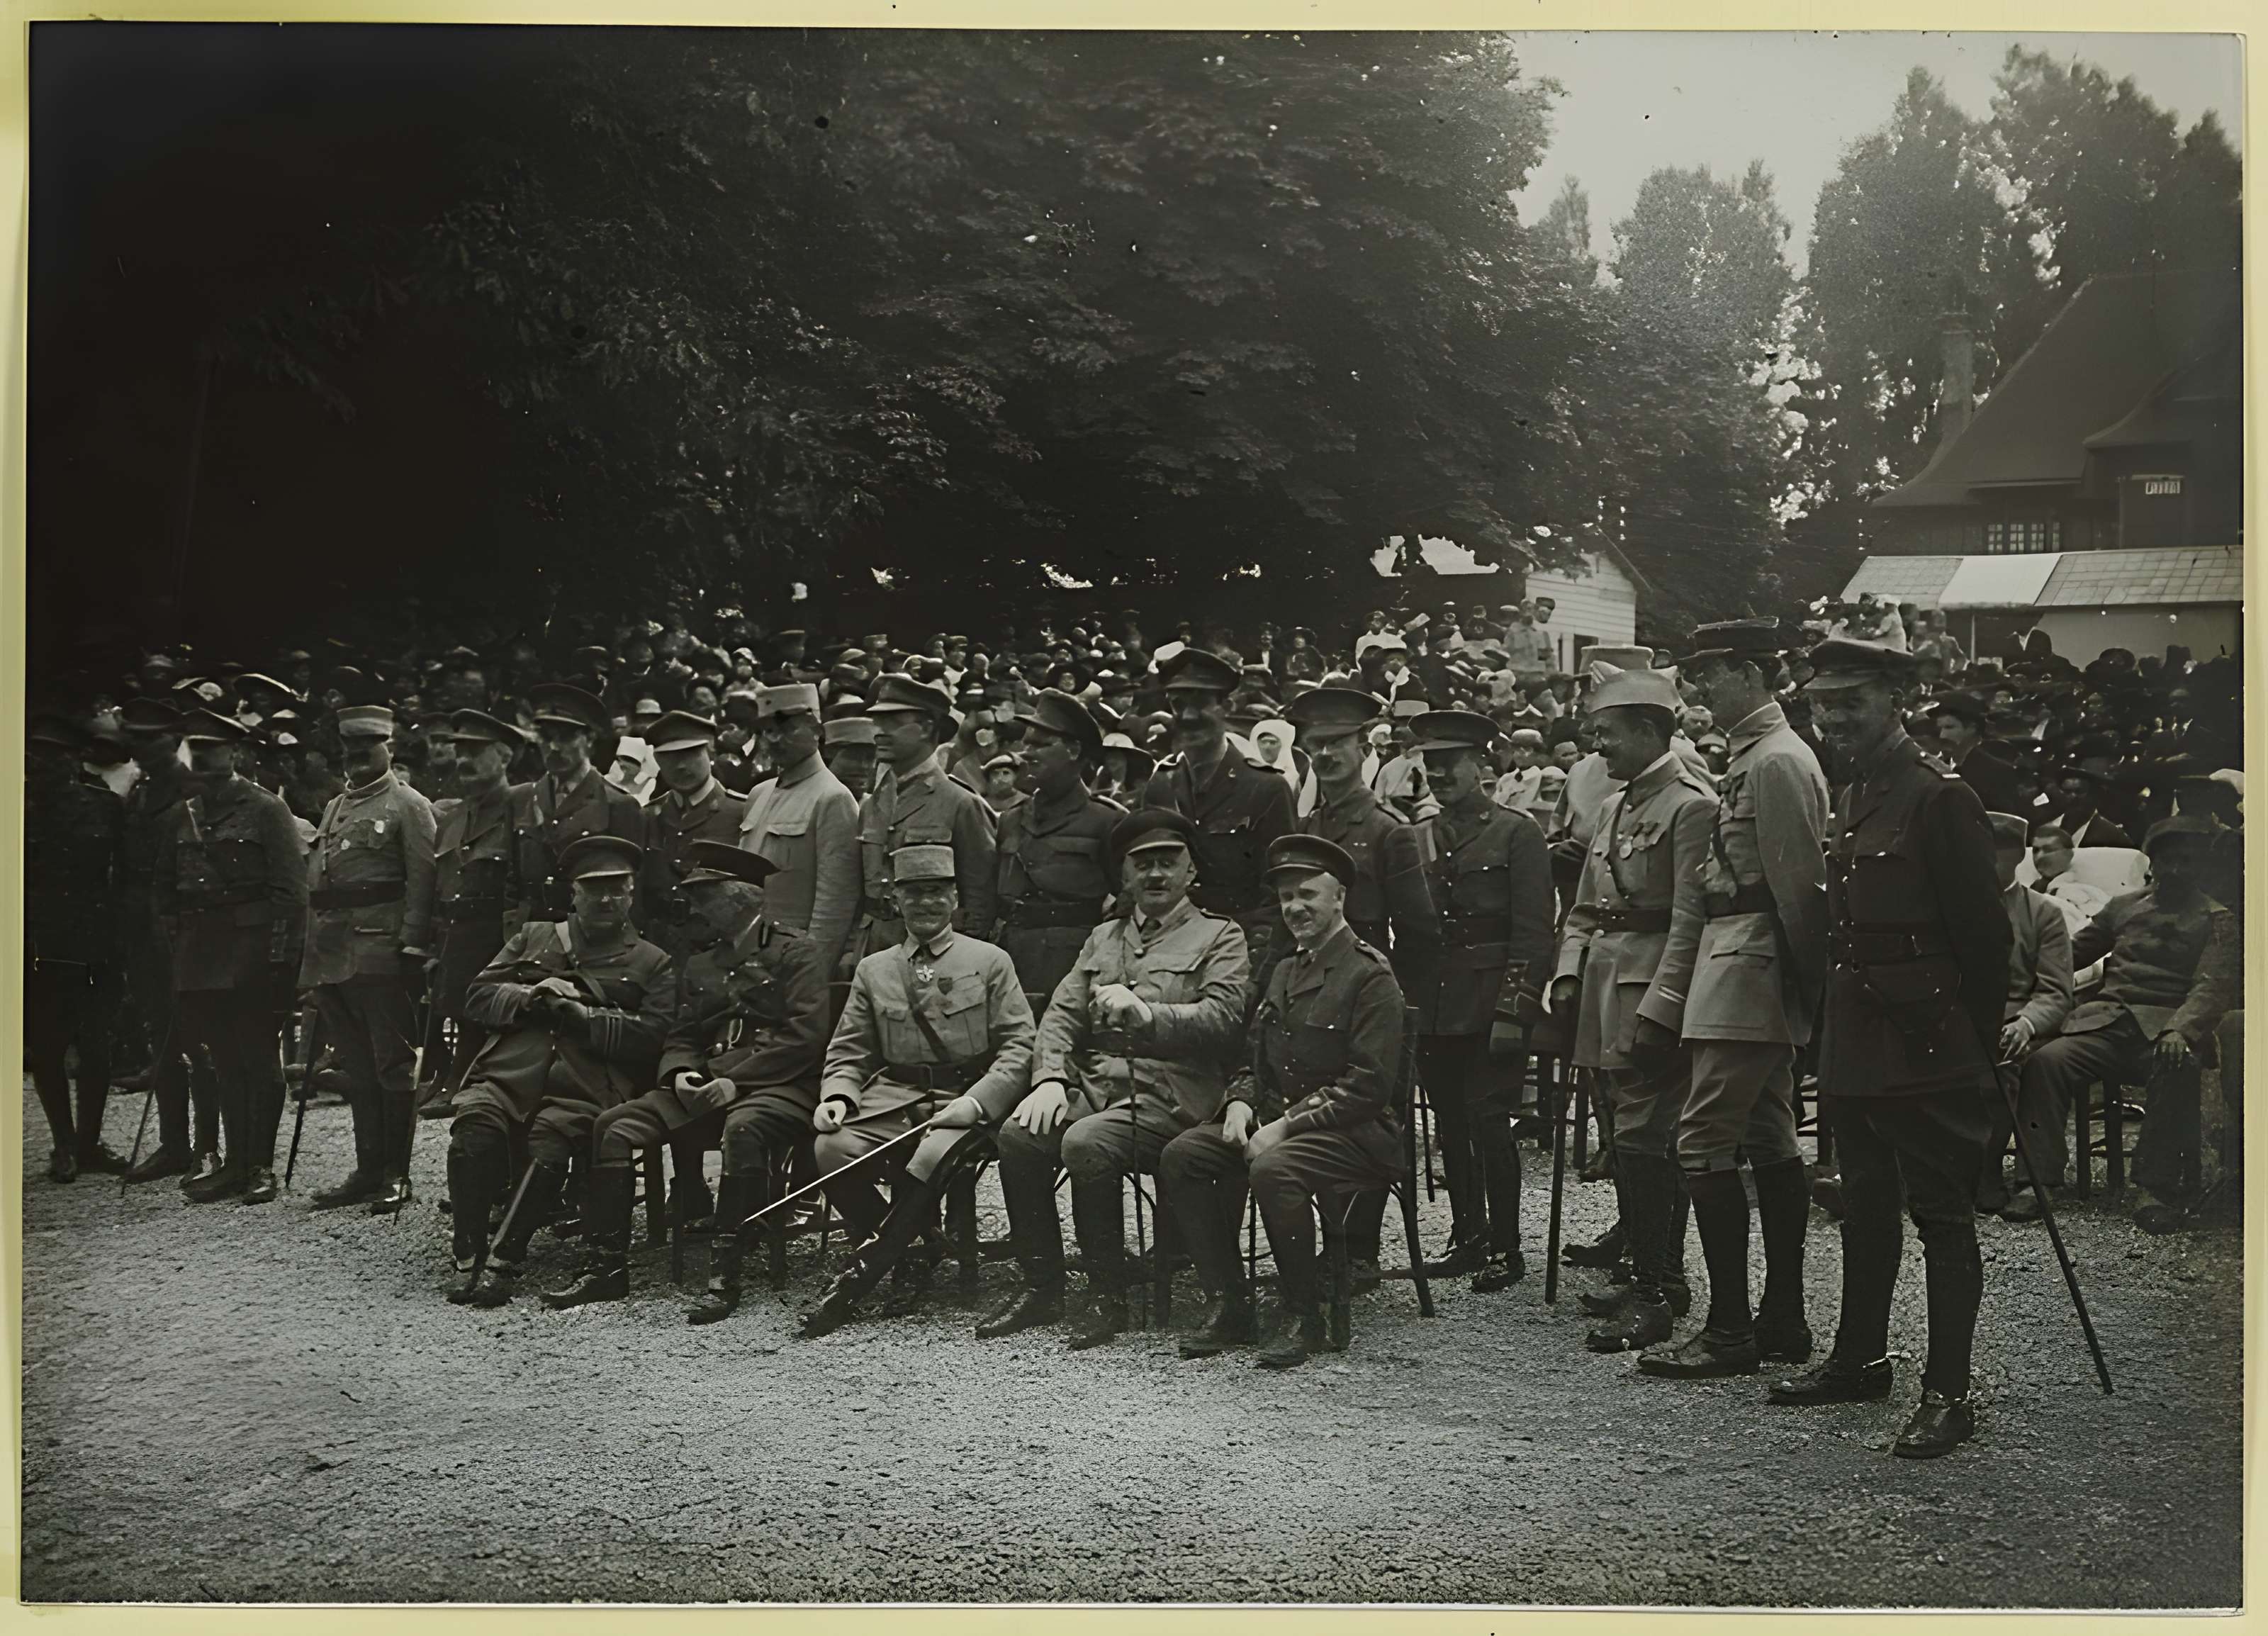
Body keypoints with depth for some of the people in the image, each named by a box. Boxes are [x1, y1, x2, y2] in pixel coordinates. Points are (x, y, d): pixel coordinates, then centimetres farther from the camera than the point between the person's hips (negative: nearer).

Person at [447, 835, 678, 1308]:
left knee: (550, 1141, -33)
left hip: (583, 1091, -2)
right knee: (476, 1124, -30)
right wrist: (530, 998, 0)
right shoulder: (534, 937, 28)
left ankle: (502, 1263, -30)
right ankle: (468, 1259, -25)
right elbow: (477, 997, 19)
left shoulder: (652, 964, 18)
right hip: (508, 1075, 2)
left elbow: (649, 1039, 3)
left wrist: (578, 1012, -5)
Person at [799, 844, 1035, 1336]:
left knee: (931, 1159, -35)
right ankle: (911, 1259, -8)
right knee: (831, 1149, -25)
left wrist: (975, 1102, -16)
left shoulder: (991, 962, 8)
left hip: (965, 1097, -3)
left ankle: (860, 1276, -24)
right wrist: (836, 1096, -6)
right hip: (892, 1095, 3)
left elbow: (1019, 1047, 1)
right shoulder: (873, 969, 18)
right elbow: (848, 1052, 17)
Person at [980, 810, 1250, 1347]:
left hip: (1170, 1096, -5)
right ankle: (1041, 1287, -9)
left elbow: (1223, 1019, -8)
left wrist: (1146, 1014, -23)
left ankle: (1107, 1297, -17)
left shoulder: (1220, 937, 8)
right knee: (1018, 1135, -22)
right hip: (1094, 1085, 5)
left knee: (1086, 1143, -33)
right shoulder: (1102, 939, 25)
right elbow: (1062, 1014, 15)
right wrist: (1049, 1079, -4)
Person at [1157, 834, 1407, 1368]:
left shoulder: (1369, 974, -8)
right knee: (1180, 1156, -14)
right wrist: (1241, 1102, -1)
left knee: (1273, 1169, -36)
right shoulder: (1284, 971, 18)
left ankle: (1304, 1317, -19)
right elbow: (1257, 1059, 22)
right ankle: (1229, 1304, -9)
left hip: (1356, 1130, -8)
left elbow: (1369, 1082, -15)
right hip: (1274, 1120, 8)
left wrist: (1288, 1124, -20)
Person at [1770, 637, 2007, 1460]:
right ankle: (1860, 1358, 30)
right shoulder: (1846, 801, 13)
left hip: (1926, 1045, -9)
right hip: (1855, 1043, 9)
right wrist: (1833, 1030, 16)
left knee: (1941, 1214, -3)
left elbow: (1984, 932, -12)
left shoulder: (1940, 799, -13)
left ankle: (1948, 1393, 2)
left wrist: (1979, 1044, -7)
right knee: (1867, 1206, 18)